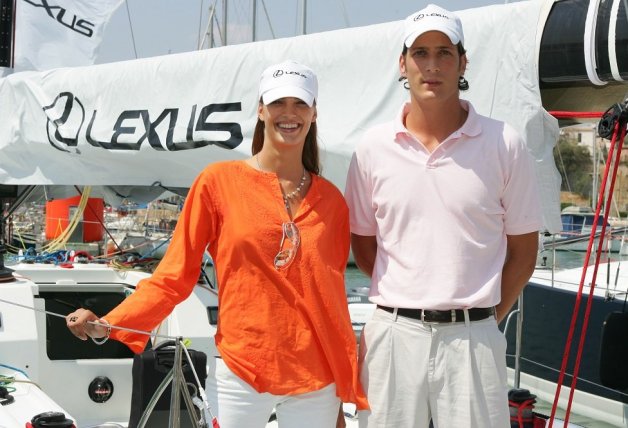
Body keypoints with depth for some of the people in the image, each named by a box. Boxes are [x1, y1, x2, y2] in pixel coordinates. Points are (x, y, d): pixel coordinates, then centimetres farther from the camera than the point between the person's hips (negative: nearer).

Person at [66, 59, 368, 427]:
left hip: (316, 383, 2)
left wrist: (347, 393, 12)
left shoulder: (330, 200, 5)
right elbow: (173, 277, -3)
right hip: (241, 373, -2)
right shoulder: (218, 181, -3)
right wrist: (108, 326, -16)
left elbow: (334, 297, 10)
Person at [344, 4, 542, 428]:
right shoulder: (373, 148, 4)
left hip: (473, 338, -1)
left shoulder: (504, 145, 0)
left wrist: (488, 316, 2)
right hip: (393, 334, 1)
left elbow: (523, 249, 6)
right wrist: (404, 304, 6)